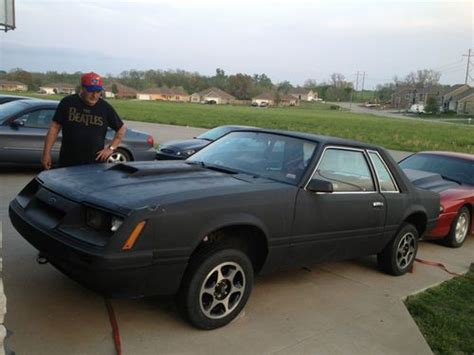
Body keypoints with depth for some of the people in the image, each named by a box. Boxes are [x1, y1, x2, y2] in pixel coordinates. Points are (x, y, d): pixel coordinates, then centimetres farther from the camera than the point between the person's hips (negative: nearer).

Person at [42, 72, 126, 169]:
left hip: (95, 164, 0)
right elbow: (55, 127, 2)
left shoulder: (105, 108, 3)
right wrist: (46, 153, -1)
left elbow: (121, 128, 13)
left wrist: (111, 148, 3)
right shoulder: (67, 102, 1)